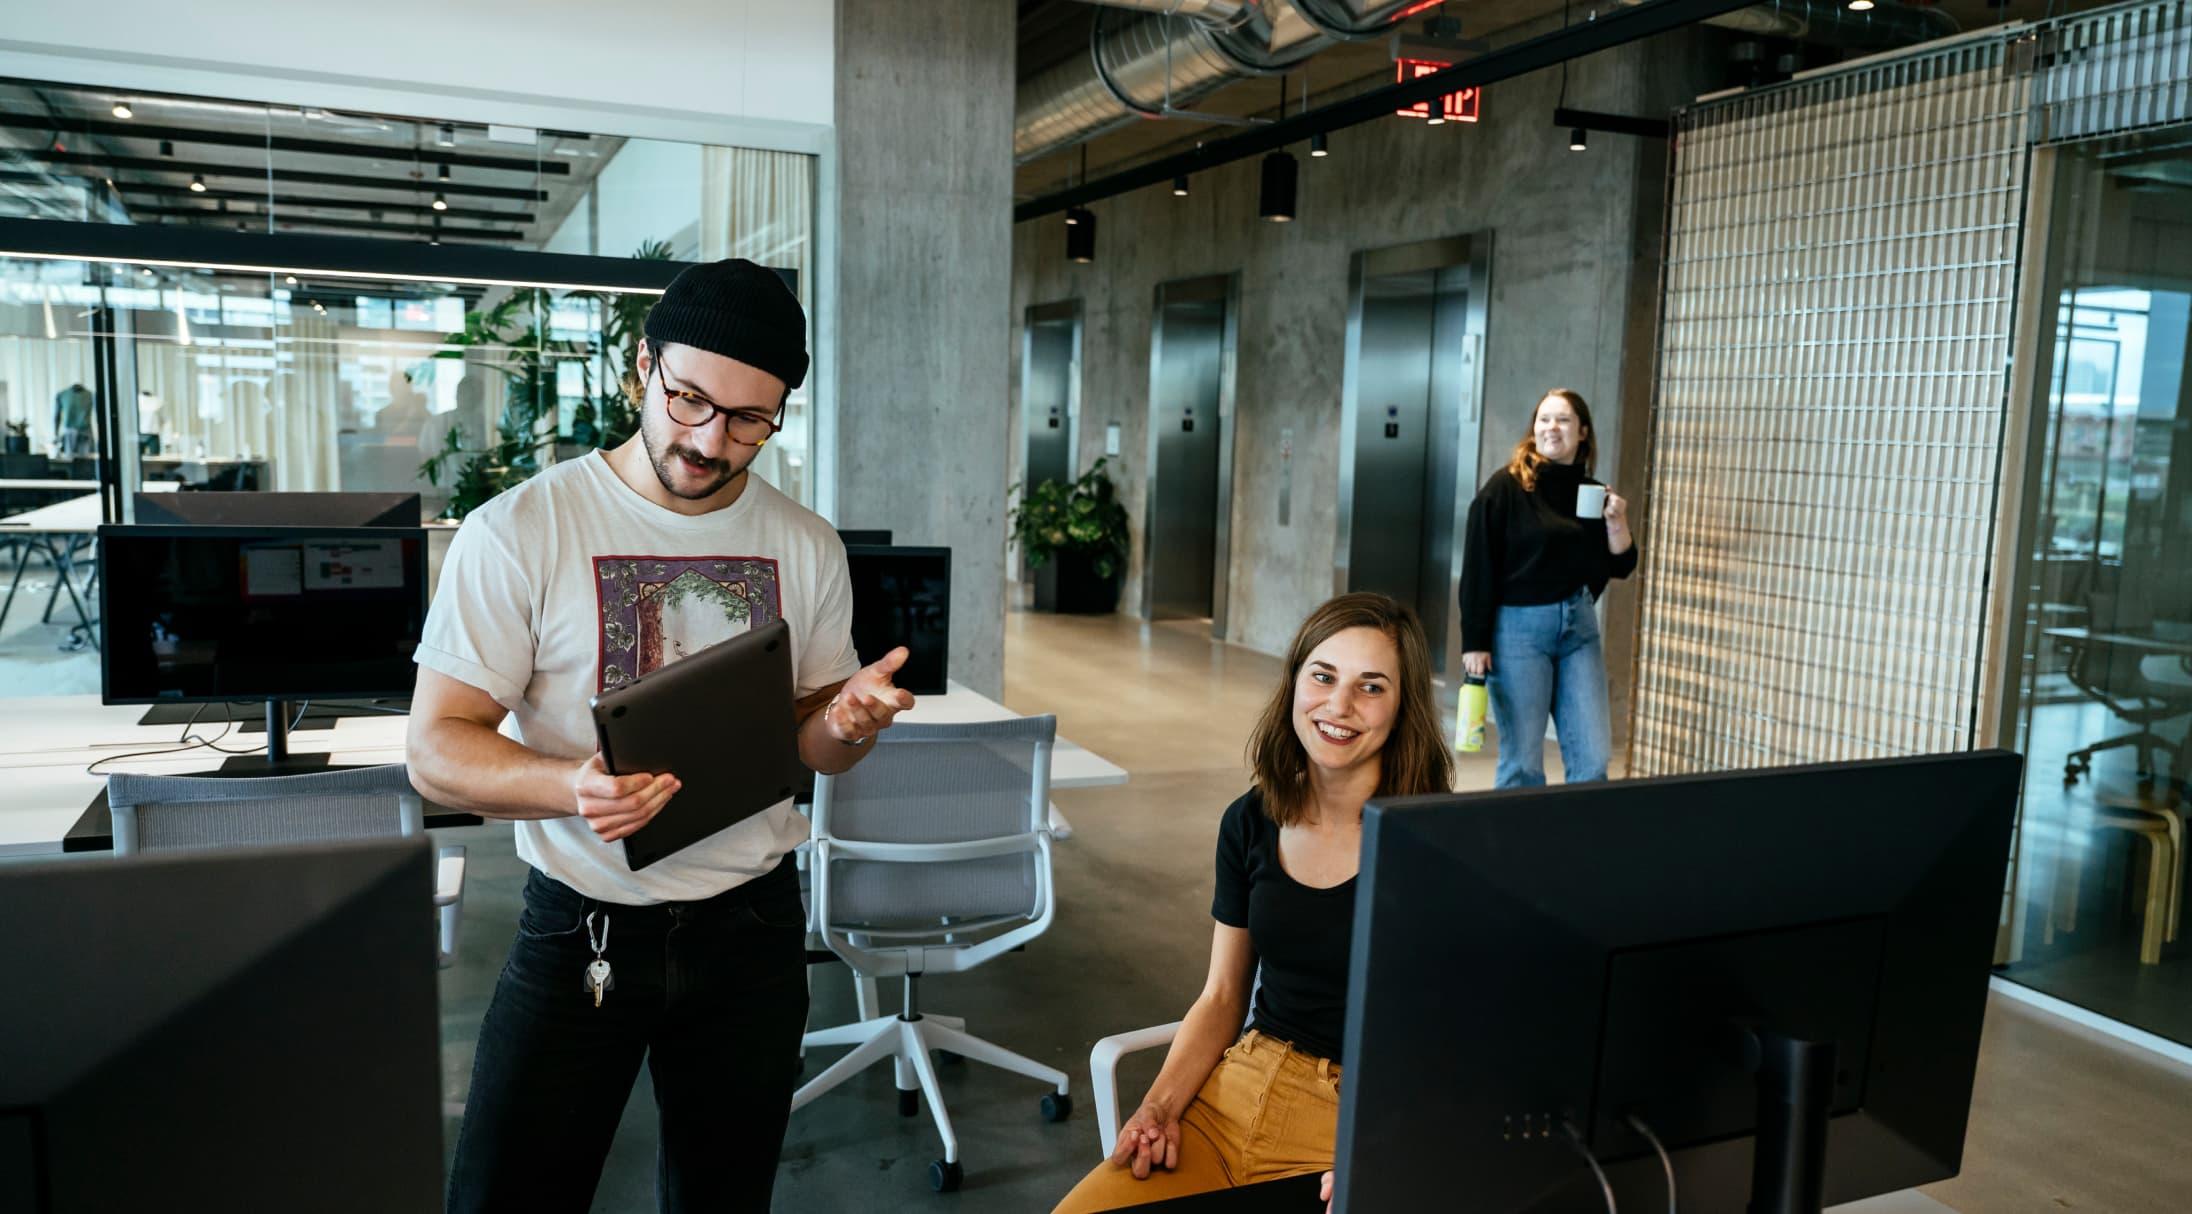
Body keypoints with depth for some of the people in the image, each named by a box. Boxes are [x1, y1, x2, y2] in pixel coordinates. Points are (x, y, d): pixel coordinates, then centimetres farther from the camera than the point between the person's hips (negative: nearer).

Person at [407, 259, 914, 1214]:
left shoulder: (806, 549, 1)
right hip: (580, 926, -3)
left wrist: (845, 724, -15)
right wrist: (572, 787, -31)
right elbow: (436, 749, -11)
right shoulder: (516, 532, -11)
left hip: (752, 926, 3)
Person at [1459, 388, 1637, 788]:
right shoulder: (1506, 487, -5)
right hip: (1518, 627, -5)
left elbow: (1621, 566, 12)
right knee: (1522, 761, 0)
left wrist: (1617, 522, -6)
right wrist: (1475, 642, -12)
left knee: (1593, 758, 3)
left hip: (1579, 627, 5)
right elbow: (1478, 567, -8)